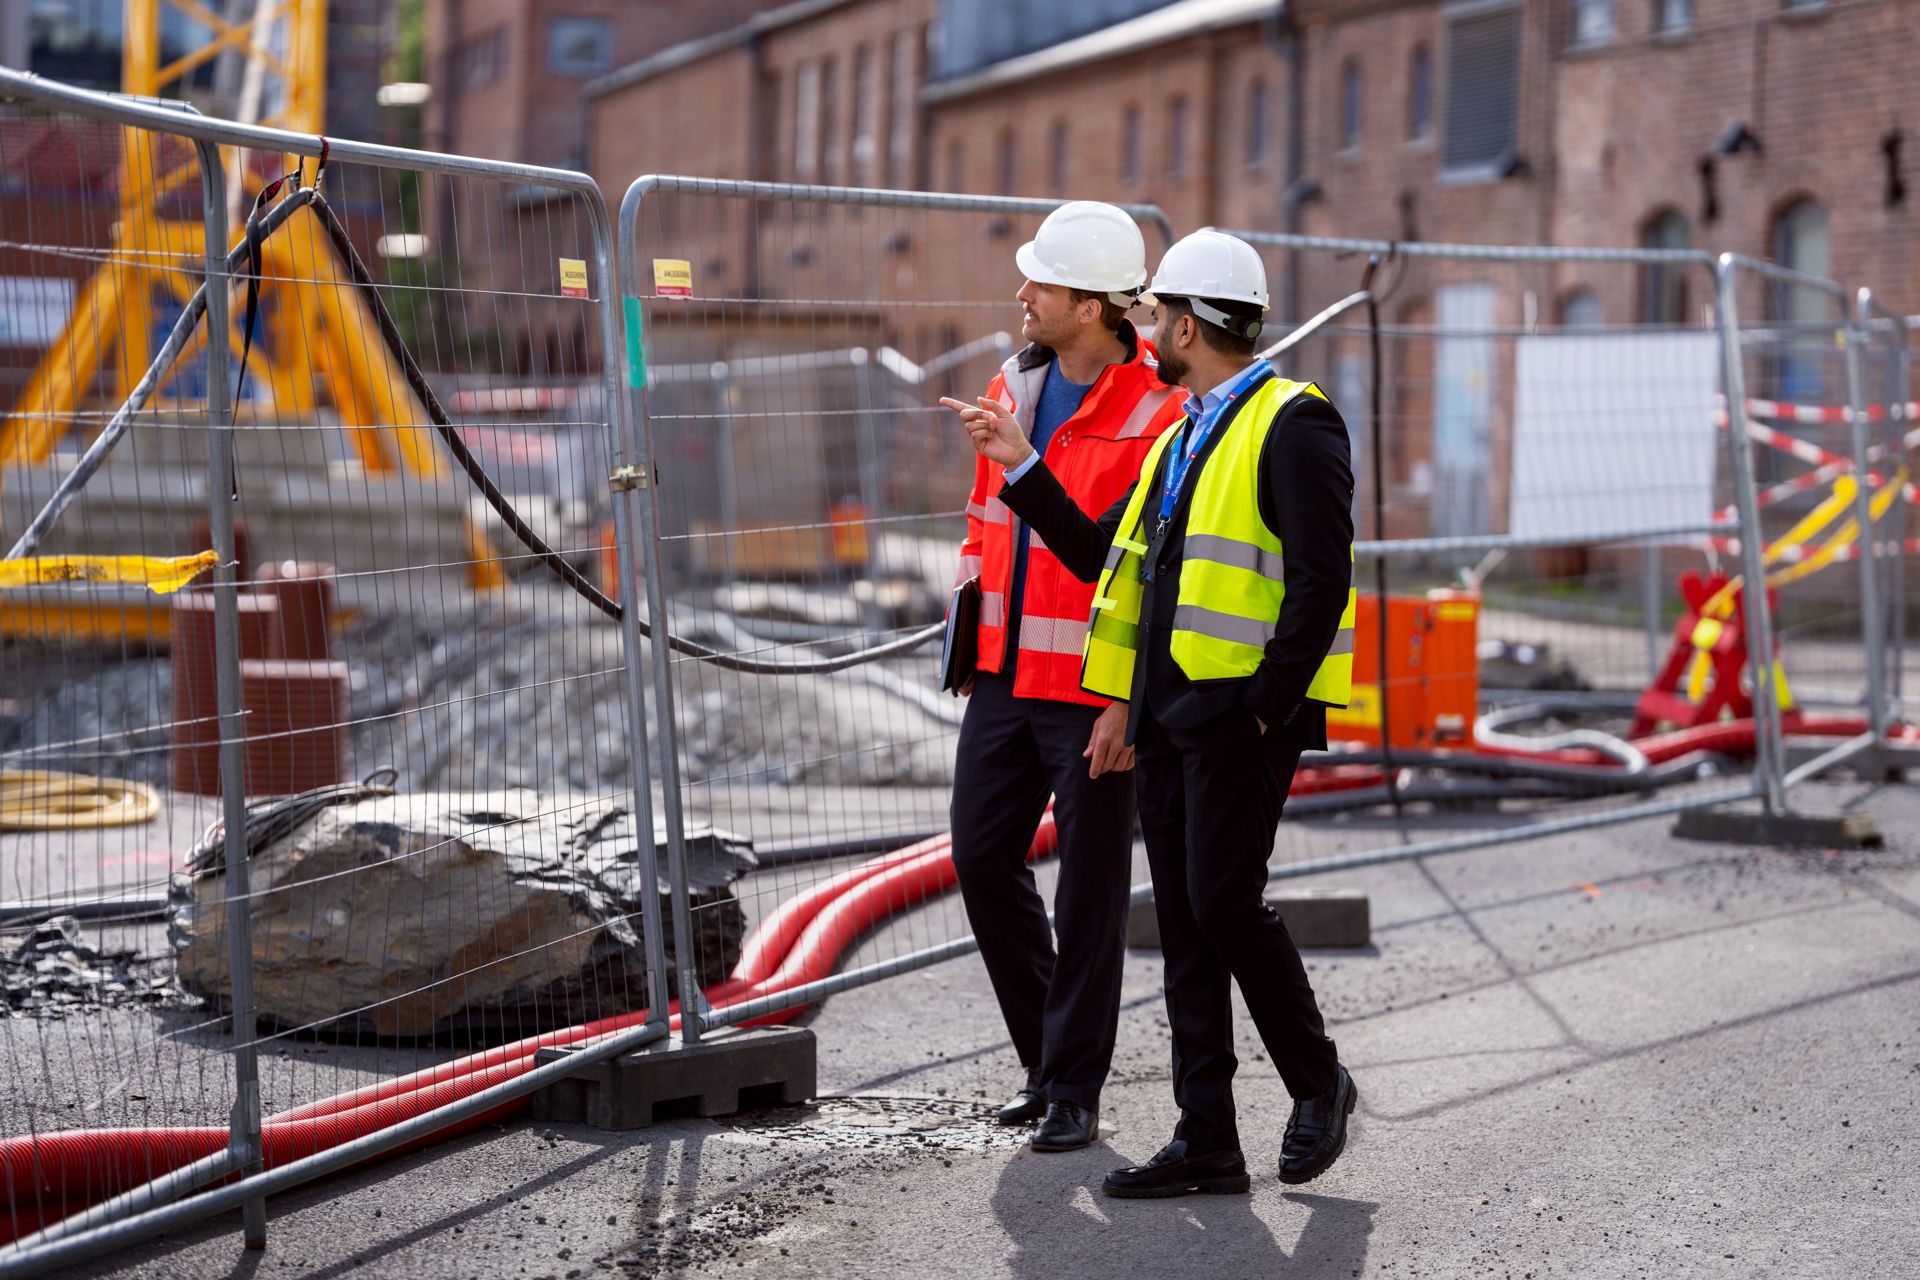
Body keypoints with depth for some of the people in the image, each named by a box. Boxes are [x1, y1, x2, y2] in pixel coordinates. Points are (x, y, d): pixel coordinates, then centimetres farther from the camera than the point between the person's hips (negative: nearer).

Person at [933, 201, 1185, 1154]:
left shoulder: (1154, 414, -15)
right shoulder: (1013, 388, 8)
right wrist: (973, 630, 17)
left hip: (1097, 691, -7)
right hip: (1006, 676, 7)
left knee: (1089, 887, 2)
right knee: (982, 859, 9)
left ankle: (1074, 1090, 13)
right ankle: (1045, 1055, 25)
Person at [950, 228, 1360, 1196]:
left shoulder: (1292, 424, -8)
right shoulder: (1180, 438, 21)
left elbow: (1320, 579, -15)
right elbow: (1103, 557, 21)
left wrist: (1264, 706, -18)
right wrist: (1021, 467, 17)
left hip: (1243, 712, -9)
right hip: (1164, 711, 9)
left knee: (1225, 902, -13)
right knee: (1183, 919, 6)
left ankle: (1319, 1084, 9)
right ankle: (1207, 1140, 9)